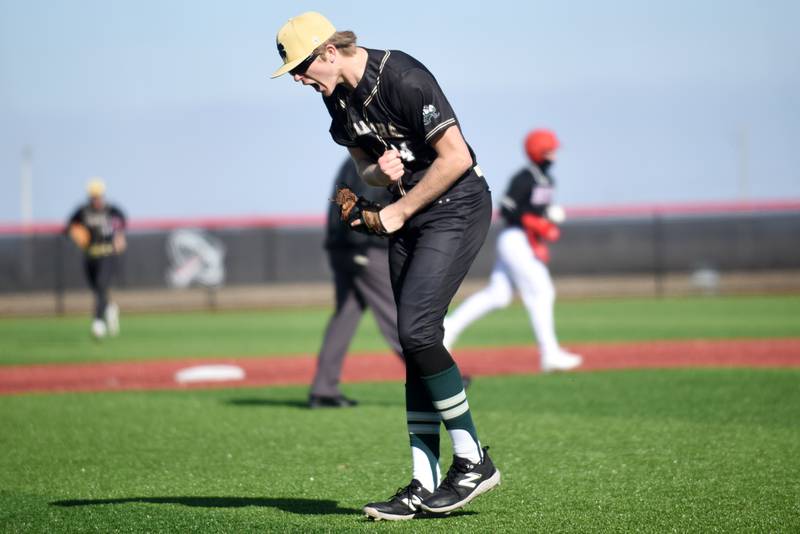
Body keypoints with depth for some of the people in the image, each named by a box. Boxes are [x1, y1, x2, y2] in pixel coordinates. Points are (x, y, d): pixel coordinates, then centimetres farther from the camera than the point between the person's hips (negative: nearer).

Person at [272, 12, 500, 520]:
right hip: (407, 215, 9)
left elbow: (456, 157, -23)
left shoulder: (403, 78, -22)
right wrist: (381, 171, -9)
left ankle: (473, 462, -7)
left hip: (457, 207, -9)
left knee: (417, 330, -19)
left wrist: (399, 211, -16)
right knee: (415, 345, 4)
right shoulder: (337, 95, 5)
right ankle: (425, 486, 6)